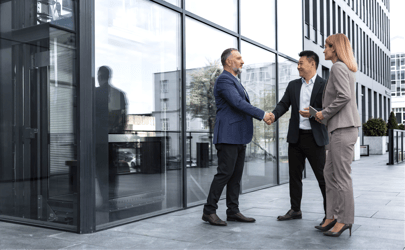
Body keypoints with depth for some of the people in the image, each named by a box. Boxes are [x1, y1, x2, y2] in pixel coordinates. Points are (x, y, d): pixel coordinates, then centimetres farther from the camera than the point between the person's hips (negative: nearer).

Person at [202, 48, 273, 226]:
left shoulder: (235, 81, 22)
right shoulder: (224, 80, -10)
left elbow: (243, 104, 23)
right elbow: (238, 103, -20)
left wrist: (264, 115, 11)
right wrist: (262, 114, -15)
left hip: (239, 136, 10)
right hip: (228, 136, -10)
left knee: (236, 175, 10)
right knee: (224, 173, -8)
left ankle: (233, 211, 15)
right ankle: (209, 211, 2)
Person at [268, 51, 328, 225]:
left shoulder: (324, 85, -3)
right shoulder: (293, 85, 12)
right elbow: (284, 104, 4)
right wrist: (274, 115, -16)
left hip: (315, 138, -5)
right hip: (296, 137, 5)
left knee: (322, 175, -1)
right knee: (294, 174, 11)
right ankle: (295, 210, 22)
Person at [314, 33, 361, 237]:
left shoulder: (338, 67, -9)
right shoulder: (347, 69, 21)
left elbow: (344, 96, -21)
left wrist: (325, 114, -9)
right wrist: (321, 113, 14)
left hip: (343, 128, -10)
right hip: (340, 128, 10)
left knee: (341, 175, -4)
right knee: (329, 173, 11)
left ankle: (344, 219, 4)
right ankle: (332, 216, 17)